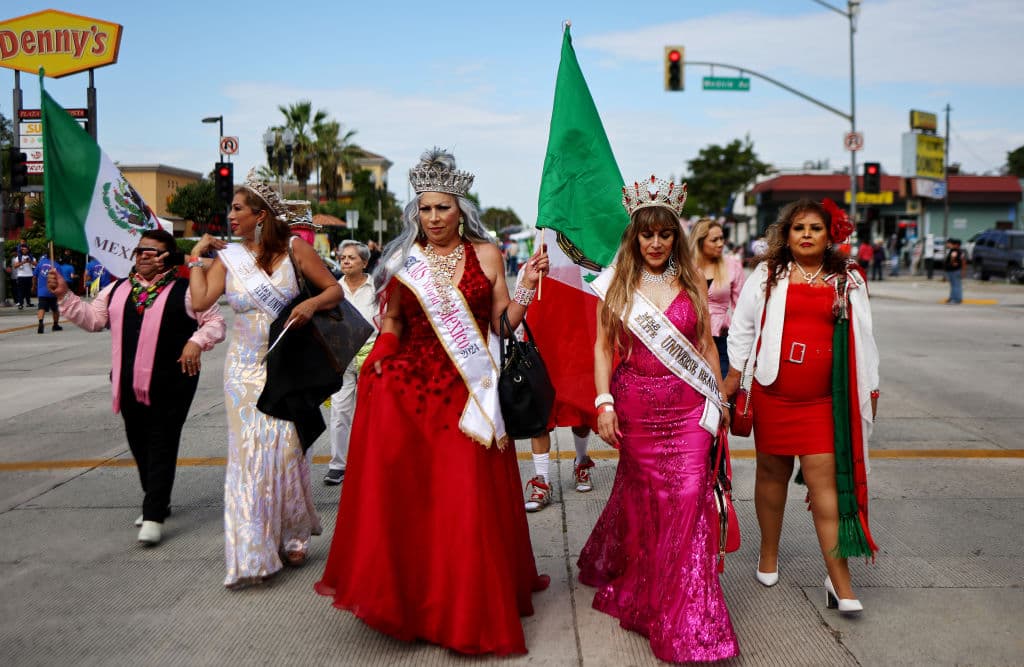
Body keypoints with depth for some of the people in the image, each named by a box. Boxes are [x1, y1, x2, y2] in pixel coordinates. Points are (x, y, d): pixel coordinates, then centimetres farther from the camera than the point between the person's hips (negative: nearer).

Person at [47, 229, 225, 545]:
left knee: (162, 446, -5)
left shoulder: (185, 290, -3)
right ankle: (158, 502, 32)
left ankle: (153, 516, -2)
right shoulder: (117, 290, 15)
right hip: (129, 385, 6)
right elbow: (92, 318, 17)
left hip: (169, 385, -6)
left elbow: (215, 322, -3)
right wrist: (64, 295, 7)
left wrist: (196, 341, -19)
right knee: (139, 445, 15)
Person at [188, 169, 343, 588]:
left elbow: (335, 290, -1)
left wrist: (313, 304, -20)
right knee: (249, 455, 1)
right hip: (245, 369, 2)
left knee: (287, 450, 4)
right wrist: (197, 256, -2)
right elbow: (200, 301, -12)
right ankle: (252, 553, 10)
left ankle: (291, 538, 25)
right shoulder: (227, 258, 3)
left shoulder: (294, 248, -3)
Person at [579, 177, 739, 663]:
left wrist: (719, 399, 10)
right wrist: (604, 403, -6)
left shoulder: (692, 282, 7)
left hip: (688, 405, 0)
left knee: (688, 498, -7)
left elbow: (706, 343, 11)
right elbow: (603, 346, 3)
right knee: (642, 498, 9)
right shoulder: (616, 284, 4)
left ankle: (686, 618, 4)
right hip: (635, 405, 0)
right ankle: (640, 589, 32)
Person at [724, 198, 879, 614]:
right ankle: (769, 556, 30)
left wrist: (869, 388, 12)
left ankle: (839, 579, -1)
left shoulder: (848, 280, 7)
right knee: (772, 472, 12)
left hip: (823, 399, 0)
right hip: (773, 392, 0)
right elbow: (742, 327, 8)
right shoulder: (767, 275, 3)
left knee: (823, 477, -6)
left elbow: (862, 337, 13)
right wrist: (732, 378, 5)